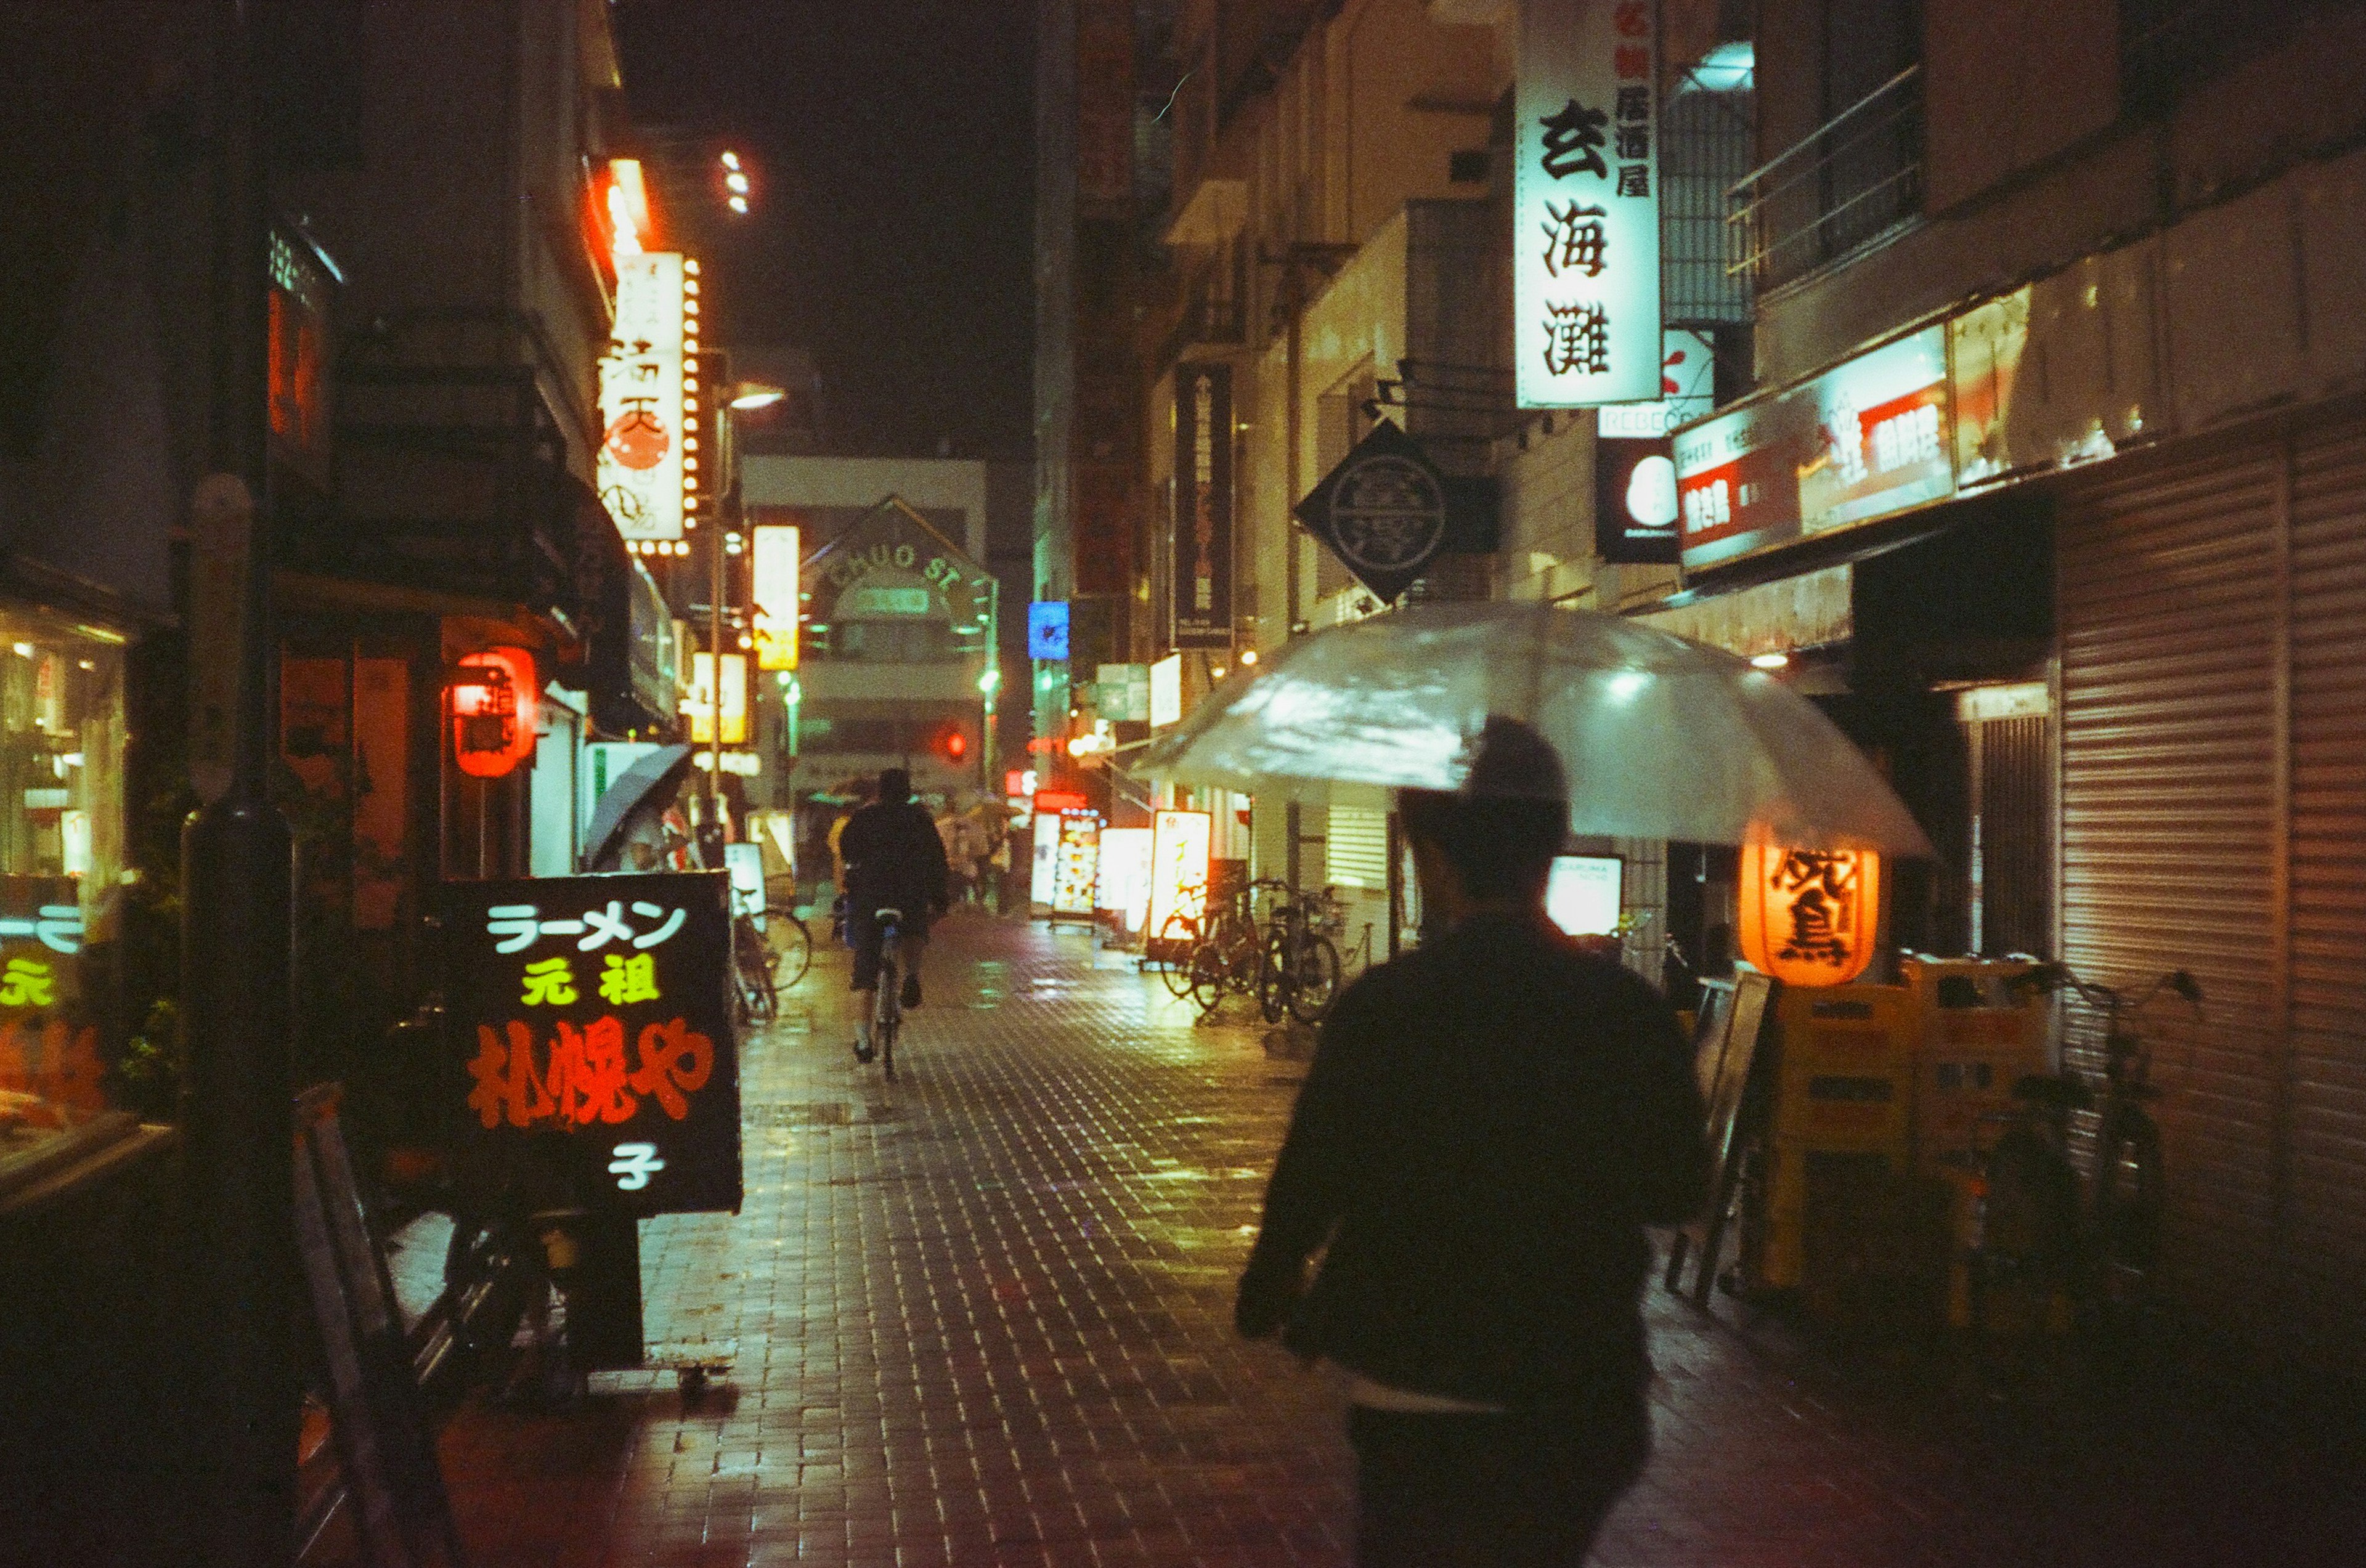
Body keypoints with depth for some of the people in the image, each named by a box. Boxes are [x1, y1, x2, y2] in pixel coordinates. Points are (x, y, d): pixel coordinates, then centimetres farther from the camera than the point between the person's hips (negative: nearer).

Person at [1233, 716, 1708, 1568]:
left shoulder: (1378, 1007, -15)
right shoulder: (1630, 1011, -9)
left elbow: (1309, 1182, -9)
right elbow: (1678, 1192, 1)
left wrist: (1267, 1296, 10)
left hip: (1416, 1403, -2)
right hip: (1580, 1403, 2)